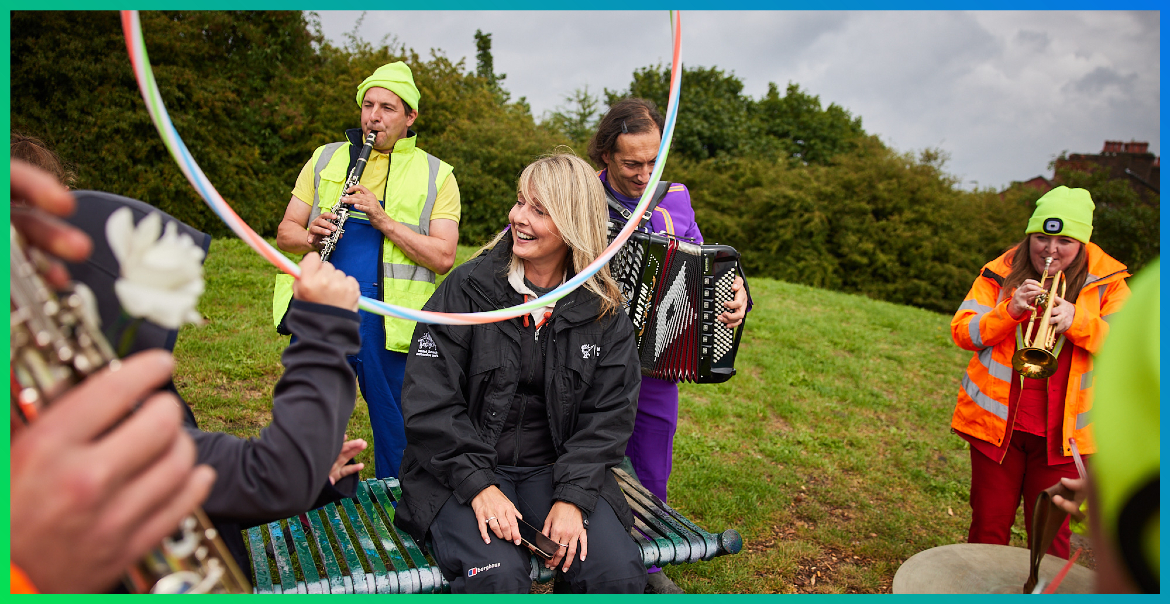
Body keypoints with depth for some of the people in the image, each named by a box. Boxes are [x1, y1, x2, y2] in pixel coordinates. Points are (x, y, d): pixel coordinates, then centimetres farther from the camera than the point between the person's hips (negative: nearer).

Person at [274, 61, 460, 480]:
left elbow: (443, 257, -7)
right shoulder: (325, 159, 12)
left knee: (397, 437, 8)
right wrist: (310, 237, -11)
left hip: (392, 323, -2)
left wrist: (382, 218, -15)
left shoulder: (436, 175, 4)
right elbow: (285, 232, 12)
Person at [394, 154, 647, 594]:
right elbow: (428, 399, -8)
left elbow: (609, 413, 0)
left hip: (555, 469, 3)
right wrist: (479, 485, -17)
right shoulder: (469, 287, -5)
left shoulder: (604, 312, 2)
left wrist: (572, 496, -14)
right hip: (463, 470, -2)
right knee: (499, 577, -29)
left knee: (621, 573, -19)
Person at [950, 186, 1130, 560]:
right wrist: (1010, 310, -20)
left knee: (1051, 531, 7)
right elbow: (962, 332, -4)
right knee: (989, 525, 10)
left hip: (1062, 430, 0)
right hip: (997, 422, 1)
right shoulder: (1000, 273, 3)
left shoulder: (1107, 282, 3)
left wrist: (1076, 320, -23)